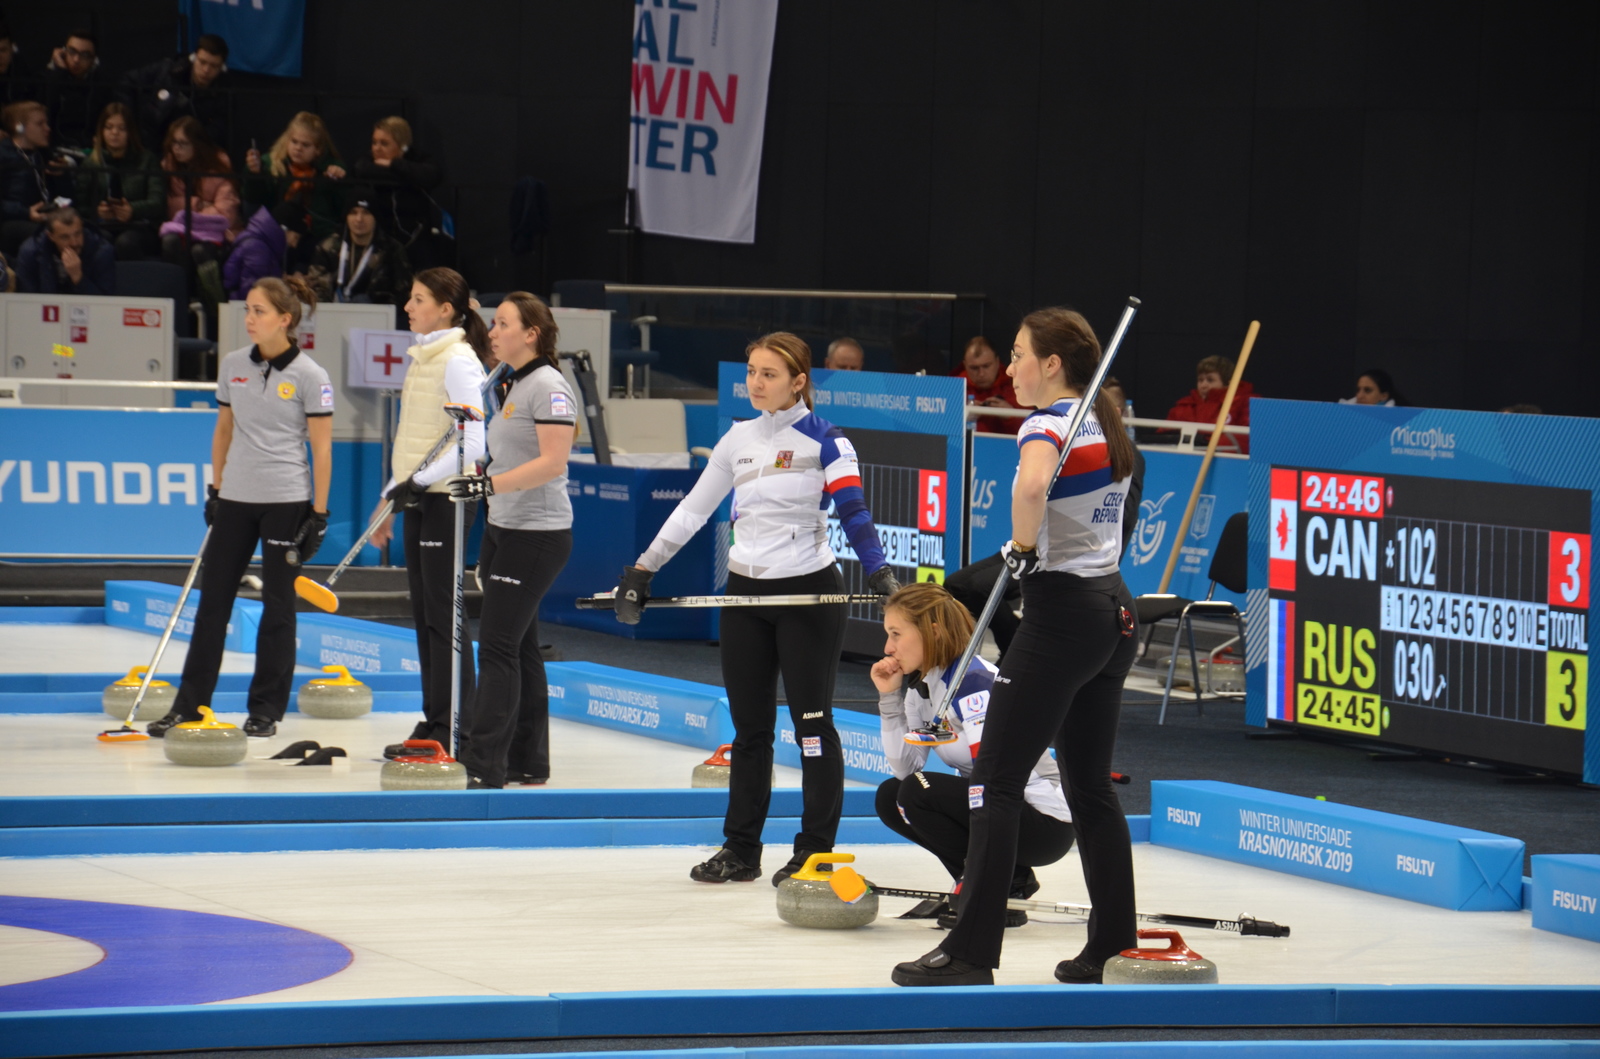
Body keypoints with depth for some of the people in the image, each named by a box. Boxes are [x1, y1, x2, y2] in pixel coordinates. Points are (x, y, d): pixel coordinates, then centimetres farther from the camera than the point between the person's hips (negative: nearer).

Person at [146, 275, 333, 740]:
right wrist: (215, 489, 12)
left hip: (287, 500, -5)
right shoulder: (232, 366, 6)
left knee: (278, 605, 3)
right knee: (213, 598, 5)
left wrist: (319, 512, -9)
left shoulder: (309, 376, -8)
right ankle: (188, 706, 11)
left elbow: (321, 448, -7)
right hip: (236, 498, 5)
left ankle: (265, 710, 12)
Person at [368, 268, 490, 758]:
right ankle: (434, 726, 14)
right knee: (424, 614, 10)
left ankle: (452, 731, -3)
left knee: (442, 614, -7)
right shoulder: (421, 359, 14)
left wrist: (419, 480, -22)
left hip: (446, 498, -9)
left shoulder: (459, 362, -14)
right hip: (418, 499, 9)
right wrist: (390, 499, 21)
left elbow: (474, 442, -22)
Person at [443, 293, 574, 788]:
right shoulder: (511, 386, 15)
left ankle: (484, 767, -14)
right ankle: (528, 763, 17)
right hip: (503, 529, 10)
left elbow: (552, 462, -23)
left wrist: (491, 484, -29)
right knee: (519, 647, 12)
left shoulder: (548, 386, -14)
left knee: (498, 646, -12)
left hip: (538, 534, -10)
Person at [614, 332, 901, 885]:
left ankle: (815, 851, 3)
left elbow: (853, 511, -17)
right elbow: (693, 509, 15)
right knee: (749, 727, 8)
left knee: (812, 723, -2)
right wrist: (642, 570, 14)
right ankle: (740, 850, 14)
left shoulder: (824, 440, -7)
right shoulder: (739, 439, 10)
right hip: (745, 594, 5)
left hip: (808, 593, -5)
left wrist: (878, 571, -32)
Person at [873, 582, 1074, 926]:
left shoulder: (971, 680, -21)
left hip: (1046, 824, -10)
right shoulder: (921, 683, 8)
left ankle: (1009, 887, -8)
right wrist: (889, 697, -3)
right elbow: (905, 768, 5)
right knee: (890, 797, 7)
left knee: (918, 792, -21)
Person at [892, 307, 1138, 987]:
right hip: (1114, 608, 9)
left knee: (997, 781, -5)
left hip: (1062, 613, -9)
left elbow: (1033, 483, -37)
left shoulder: (1049, 424, -14)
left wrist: (1023, 549, -21)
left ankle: (971, 953, -6)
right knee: (1091, 784, 13)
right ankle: (1114, 946, 14)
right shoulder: (1104, 425, 14)